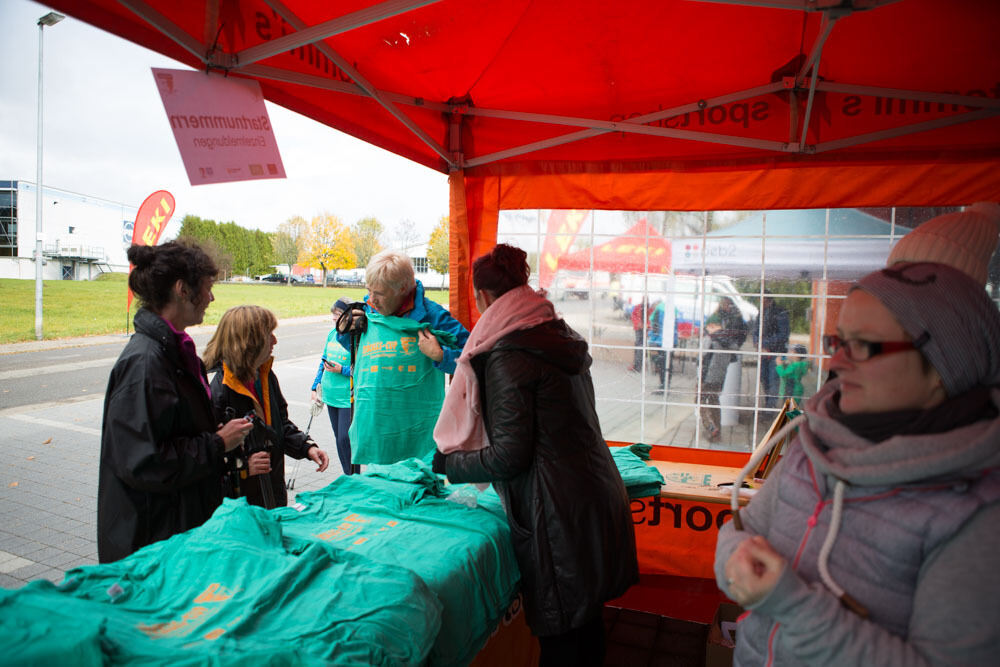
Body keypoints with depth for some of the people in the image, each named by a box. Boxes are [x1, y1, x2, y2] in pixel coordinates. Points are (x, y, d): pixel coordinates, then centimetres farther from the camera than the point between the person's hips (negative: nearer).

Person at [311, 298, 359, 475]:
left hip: (348, 398, -7)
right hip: (331, 394, 7)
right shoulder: (332, 333, 9)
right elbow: (324, 361, 19)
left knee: (345, 438, -7)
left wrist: (342, 370, -20)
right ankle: (348, 477, 27)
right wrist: (316, 386, 16)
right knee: (339, 439, 14)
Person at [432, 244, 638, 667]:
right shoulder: (561, 336, 10)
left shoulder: (508, 355, -18)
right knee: (586, 623, 23)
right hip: (600, 500, 9)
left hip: (560, 514, -9)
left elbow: (509, 457, -18)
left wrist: (450, 464, -1)